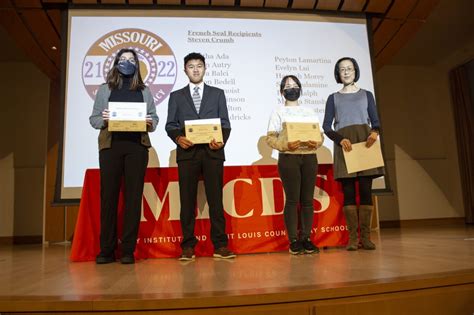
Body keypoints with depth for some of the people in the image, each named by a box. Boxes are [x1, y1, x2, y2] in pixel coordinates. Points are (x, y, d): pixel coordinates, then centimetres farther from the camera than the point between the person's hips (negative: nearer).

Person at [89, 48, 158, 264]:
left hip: (137, 146, 0)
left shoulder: (144, 91, 17)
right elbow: (93, 118, 11)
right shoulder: (104, 89, 16)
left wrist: (150, 123, -10)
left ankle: (128, 250, 4)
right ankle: (106, 249, 6)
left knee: (133, 196, -2)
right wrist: (103, 119, -10)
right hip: (110, 145, 0)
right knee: (108, 195, -1)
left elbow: (154, 117, 11)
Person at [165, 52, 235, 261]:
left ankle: (220, 245, 7)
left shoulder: (217, 94, 16)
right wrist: (178, 138, -13)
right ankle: (188, 246, 11)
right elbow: (170, 125, 8)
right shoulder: (176, 96, 16)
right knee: (187, 200, 2)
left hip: (213, 152, 0)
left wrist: (222, 141, -11)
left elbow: (225, 123, 8)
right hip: (187, 152, 1)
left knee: (215, 198, 0)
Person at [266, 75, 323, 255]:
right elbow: (270, 138, 0)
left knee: (307, 199, 1)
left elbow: (320, 134, 14)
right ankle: (293, 240, 1)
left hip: (309, 157, 3)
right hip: (288, 158, -3)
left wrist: (316, 143, -9)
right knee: (292, 199, -5)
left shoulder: (310, 112, 19)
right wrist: (286, 144, -18)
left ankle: (306, 238, 9)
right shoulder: (278, 112, 9)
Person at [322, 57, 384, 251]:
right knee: (348, 191, -6)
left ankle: (365, 237, -1)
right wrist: (340, 139, -14)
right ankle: (352, 237, -3)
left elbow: (376, 122, 13)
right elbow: (327, 126, 5)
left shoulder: (366, 95, 18)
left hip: (365, 143, 1)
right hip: (344, 145, -1)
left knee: (365, 190, -5)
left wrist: (375, 133, -11)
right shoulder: (333, 98, 15)